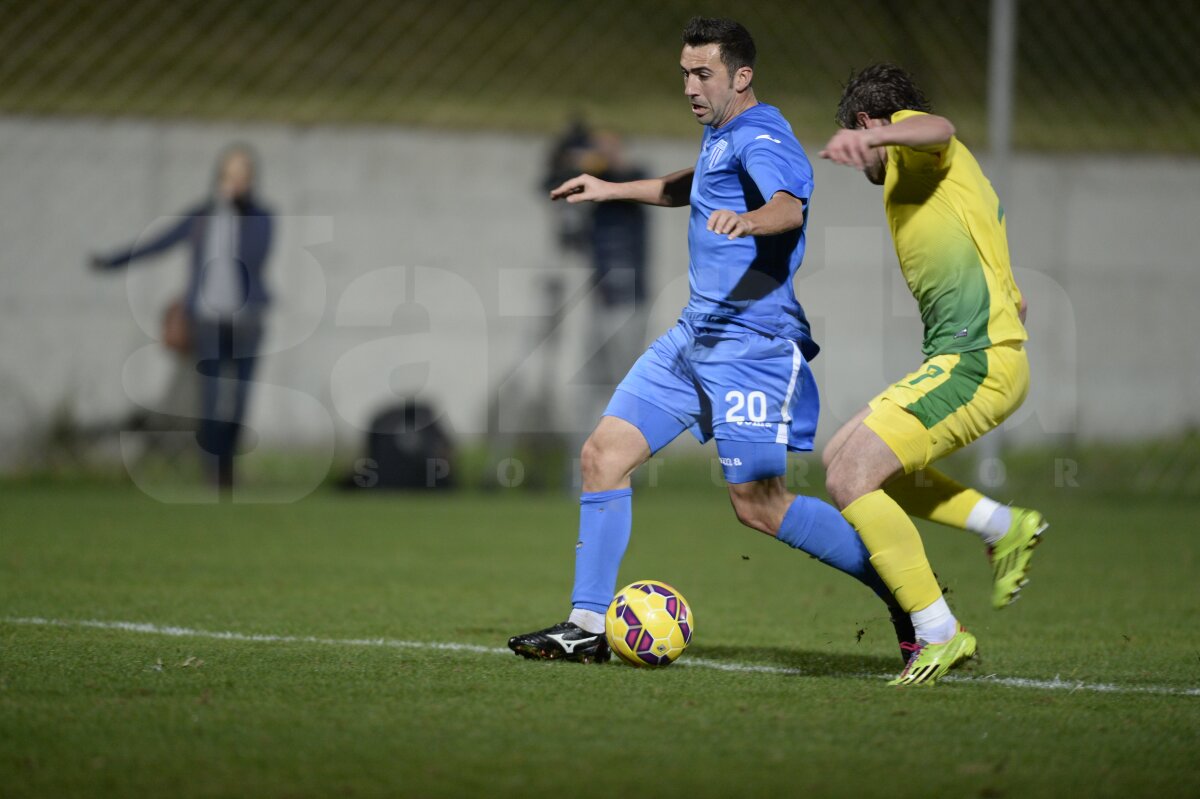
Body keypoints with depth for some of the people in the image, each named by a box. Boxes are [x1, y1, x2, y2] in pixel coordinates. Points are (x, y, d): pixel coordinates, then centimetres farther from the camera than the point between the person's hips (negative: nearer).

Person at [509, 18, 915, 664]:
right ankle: (587, 627, 6)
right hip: (696, 336, 10)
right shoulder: (719, 136, 16)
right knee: (603, 455, 2)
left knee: (757, 504, -11)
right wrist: (614, 191, 44)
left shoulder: (760, 139, -15)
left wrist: (745, 221, -58)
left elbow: (788, 207, -37)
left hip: (752, 343, -10)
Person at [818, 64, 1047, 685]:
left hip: (973, 357, -10)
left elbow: (936, 130, -28)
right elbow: (1015, 300, 29)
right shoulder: (970, 182, 29)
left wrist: (869, 138, -47)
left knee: (850, 478, -15)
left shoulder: (910, 141, 1)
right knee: (843, 455, 17)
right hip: (994, 355, 10)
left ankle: (939, 634, -14)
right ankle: (1003, 526, 16)